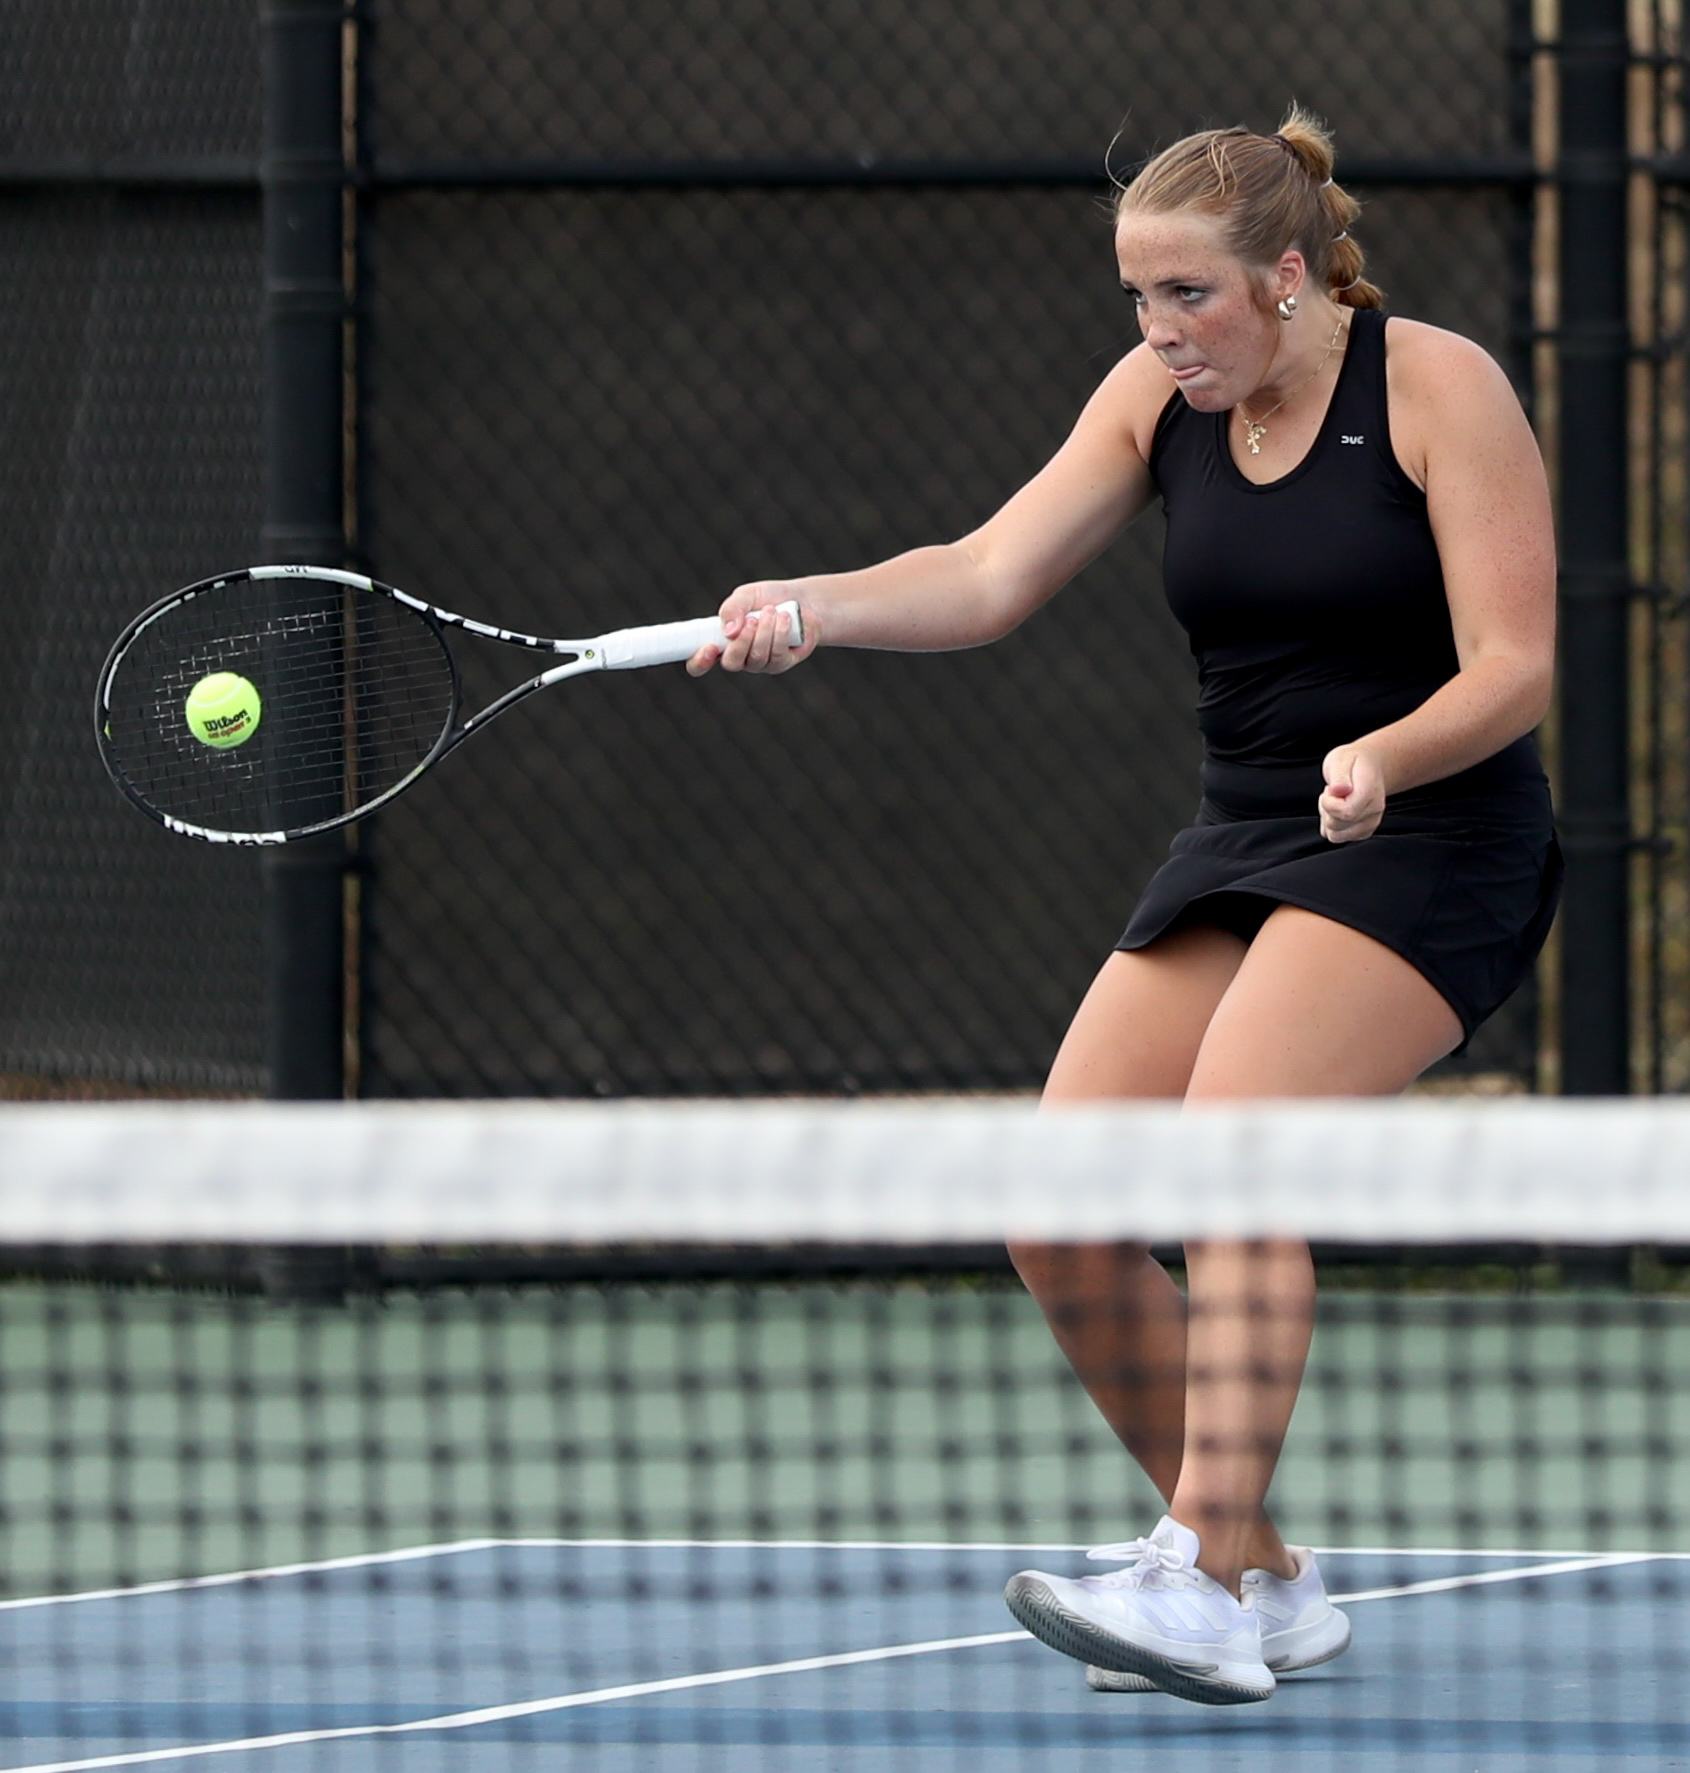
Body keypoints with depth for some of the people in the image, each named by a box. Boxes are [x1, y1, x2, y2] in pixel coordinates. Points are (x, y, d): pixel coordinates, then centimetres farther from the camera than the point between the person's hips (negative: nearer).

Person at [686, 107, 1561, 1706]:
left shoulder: (1439, 388, -12)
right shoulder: (1157, 399, 4)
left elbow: (1513, 667, -15)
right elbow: (992, 574, -6)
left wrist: (1380, 758, -33)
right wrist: (815, 605, -23)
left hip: (1430, 839, -6)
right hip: (1238, 846, 7)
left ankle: (1200, 1589, -32)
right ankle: (1265, 1581, 10)